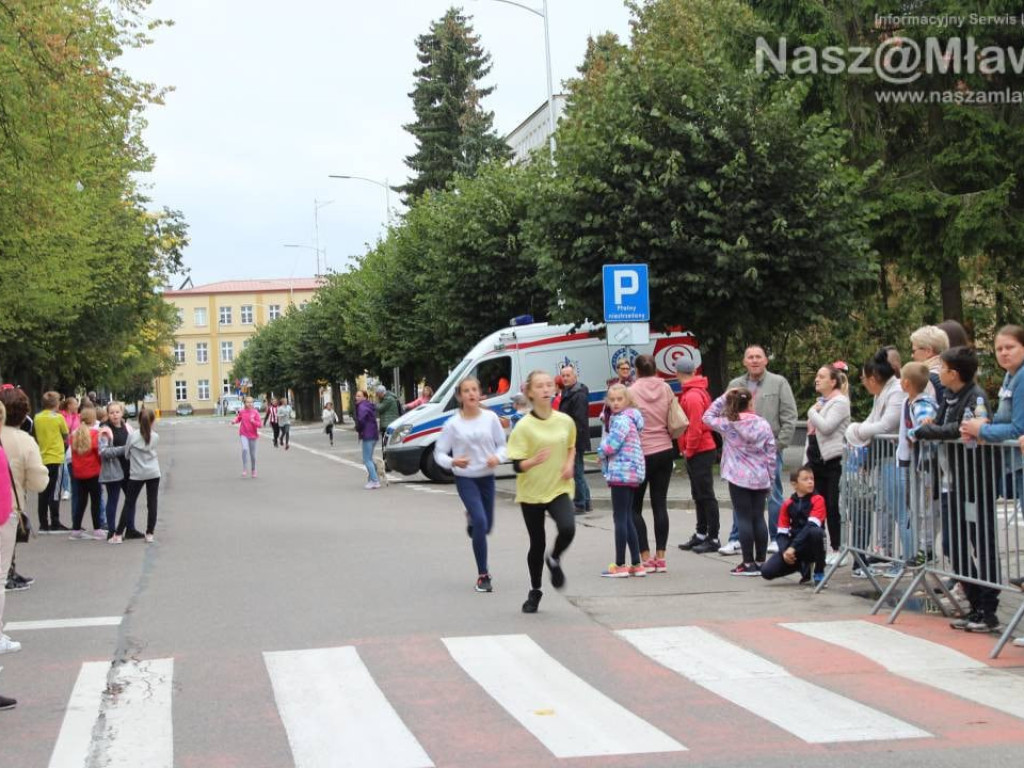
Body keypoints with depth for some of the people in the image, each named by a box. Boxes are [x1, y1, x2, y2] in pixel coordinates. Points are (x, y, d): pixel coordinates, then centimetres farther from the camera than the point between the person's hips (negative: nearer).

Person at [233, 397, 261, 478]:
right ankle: (245, 469, -19)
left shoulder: (255, 412, -5)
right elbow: (238, 419, 16)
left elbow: (259, 425, -6)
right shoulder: (242, 412, -2)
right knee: (245, 449, -25)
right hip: (243, 434, -1)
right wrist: (235, 421, -4)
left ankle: (253, 470, 29)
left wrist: (253, 421, -25)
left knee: (253, 454, 9)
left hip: (253, 435, 1)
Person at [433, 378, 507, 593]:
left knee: (486, 526, 14)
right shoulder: (453, 424, -9)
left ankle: (471, 517, 54)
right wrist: (453, 462, -24)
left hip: (487, 477, 3)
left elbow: (502, 444, 5)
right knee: (480, 522, -18)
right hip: (465, 478, -3)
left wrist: (497, 458, -17)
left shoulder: (490, 418, -5)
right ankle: (483, 575, -7)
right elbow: (439, 453, -3)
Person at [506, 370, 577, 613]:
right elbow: (517, 465, -13)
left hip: (559, 488, 2)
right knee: (537, 544, 6)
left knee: (568, 528, -24)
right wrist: (534, 461, -32)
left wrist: (570, 463, 1)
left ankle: (554, 560, 9)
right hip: (531, 492, -2)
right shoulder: (524, 426, -11)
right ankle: (534, 592, 29)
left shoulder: (565, 421, 0)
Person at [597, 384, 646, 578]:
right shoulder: (618, 418, 18)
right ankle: (637, 564, 14)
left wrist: (601, 451, 1)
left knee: (620, 518, -5)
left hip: (621, 472, -10)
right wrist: (605, 453, 4)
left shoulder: (622, 420, -14)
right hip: (630, 474, 10)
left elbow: (610, 447, -18)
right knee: (627, 519, 12)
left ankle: (620, 565, -3)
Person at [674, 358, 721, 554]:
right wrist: (687, 449, 14)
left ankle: (713, 539, -1)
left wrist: (689, 450, -12)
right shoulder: (699, 391, 12)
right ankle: (701, 534, 26)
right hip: (700, 450, 10)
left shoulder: (693, 396, -18)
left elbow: (696, 427, -22)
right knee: (699, 495, 17)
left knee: (706, 495, -5)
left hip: (700, 451, -10)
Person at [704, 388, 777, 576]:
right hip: (760, 478, 3)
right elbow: (771, 454, 3)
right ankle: (760, 561, 13)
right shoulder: (763, 424, 0)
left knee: (744, 519, -1)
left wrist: (724, 398, 6)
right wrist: (770, 478, 13)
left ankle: (748, 563, -2)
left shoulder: (728, 424, -7)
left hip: (739, 478, -3)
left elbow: (708, 417, 10)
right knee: (758, 518, 9)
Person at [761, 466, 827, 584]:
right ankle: (803, 565, 12)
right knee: (767, 571, -16)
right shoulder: (788, 504, 6)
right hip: (793, 549, 4)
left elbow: (811, 526, -19)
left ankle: (819, 573, -14)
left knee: (816, 531, -38)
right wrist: (785, 551, -15)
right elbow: (782, 533, 5)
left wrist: (793, 548, -26)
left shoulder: (817, 500, -6)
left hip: (812, 547, -4)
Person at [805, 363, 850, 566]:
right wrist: (807, 460, 19)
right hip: (816, 461, 8)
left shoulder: (840, 402, -8)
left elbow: (825, 427, -22)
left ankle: (837, 549, 1)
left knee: (833, 506, -5)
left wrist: (812, 412, -7)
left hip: (832, 461, -8)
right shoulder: (821, 402, 19)